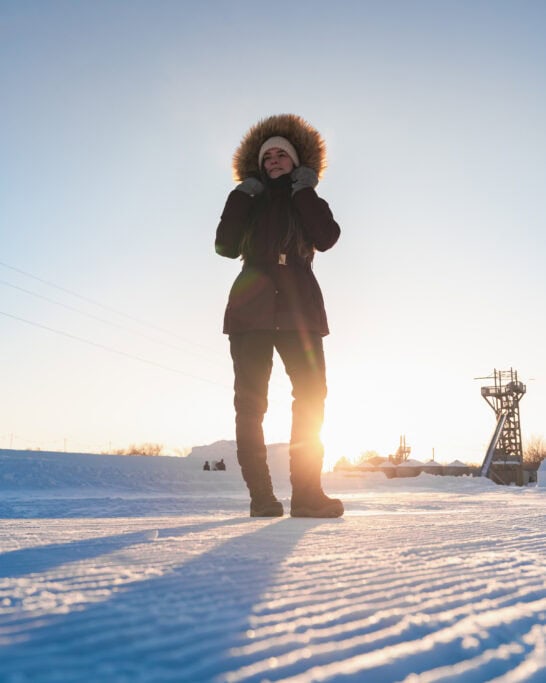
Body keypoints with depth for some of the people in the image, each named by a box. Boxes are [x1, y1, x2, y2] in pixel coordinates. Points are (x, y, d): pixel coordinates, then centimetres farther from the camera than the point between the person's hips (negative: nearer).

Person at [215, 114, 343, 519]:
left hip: (299, 307, 0)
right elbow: (226, 246, 2)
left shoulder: (308, 204, 20)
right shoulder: (250, 203, 21)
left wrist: (304, 190, 2)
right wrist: (242, 193, 4)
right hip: (251, 308, 0)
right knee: (250, 401, -8)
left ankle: (307, 490, -13)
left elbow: (327, 238, -3)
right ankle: (261, 494, -7)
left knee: (311, 395, -13)